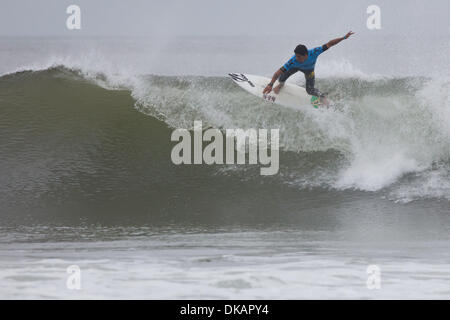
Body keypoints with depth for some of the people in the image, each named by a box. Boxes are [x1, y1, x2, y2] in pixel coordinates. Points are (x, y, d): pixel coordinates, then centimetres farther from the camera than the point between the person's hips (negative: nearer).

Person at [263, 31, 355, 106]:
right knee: (283, 76, -20)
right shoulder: (293, 61, -44)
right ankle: (280, 84, 18)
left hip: (309, 70, 0)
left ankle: (322, 96, 22)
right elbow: (279, 72, -44)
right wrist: (270, 84, -54)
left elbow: (329, 44, -37)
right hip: (296, 67, 0)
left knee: (310, 90, -10)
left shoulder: (314, 53, -44)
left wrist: (344, 37, -37)